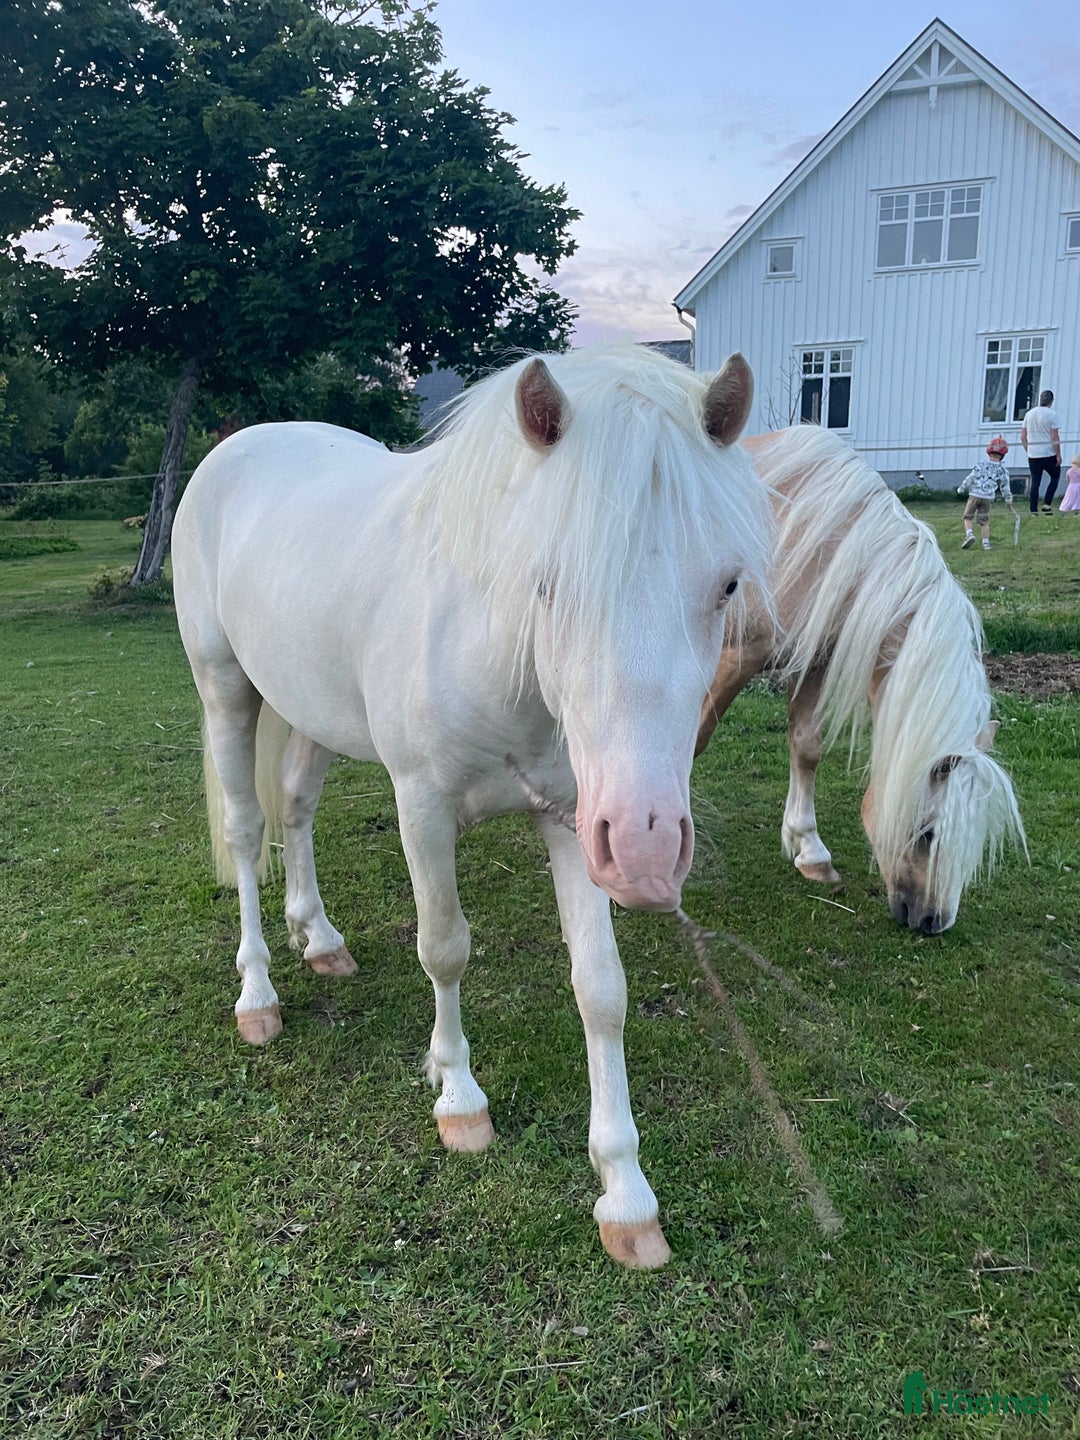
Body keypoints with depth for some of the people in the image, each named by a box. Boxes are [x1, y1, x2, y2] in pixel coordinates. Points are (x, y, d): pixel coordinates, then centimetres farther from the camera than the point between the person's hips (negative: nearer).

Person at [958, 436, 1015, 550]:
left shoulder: (980, 464, -3)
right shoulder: (1002, 470, 4)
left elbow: (971, 478, -4)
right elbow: (1005, 487, 10)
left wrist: (961, 489, 9)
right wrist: (1009, 500, 22)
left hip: (975, 494, -2)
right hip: (988, 497, 2)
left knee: (968, 517, 7)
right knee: (984, 521, 10)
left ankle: (969, 534, -15)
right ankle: (986, 542, 7)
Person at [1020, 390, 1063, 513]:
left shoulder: (1029, 414, 6)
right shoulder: (1052, 414, -9)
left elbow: (1022, 436, 8)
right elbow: (1055, 438, -12)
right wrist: (1058, 455, -6)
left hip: (1033, 455, 4)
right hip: (1049, 453, -4)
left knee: (1035, 482, 8)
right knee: (1055, 477, 15)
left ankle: (1034, 511, 5)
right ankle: (1046, 505, 2)